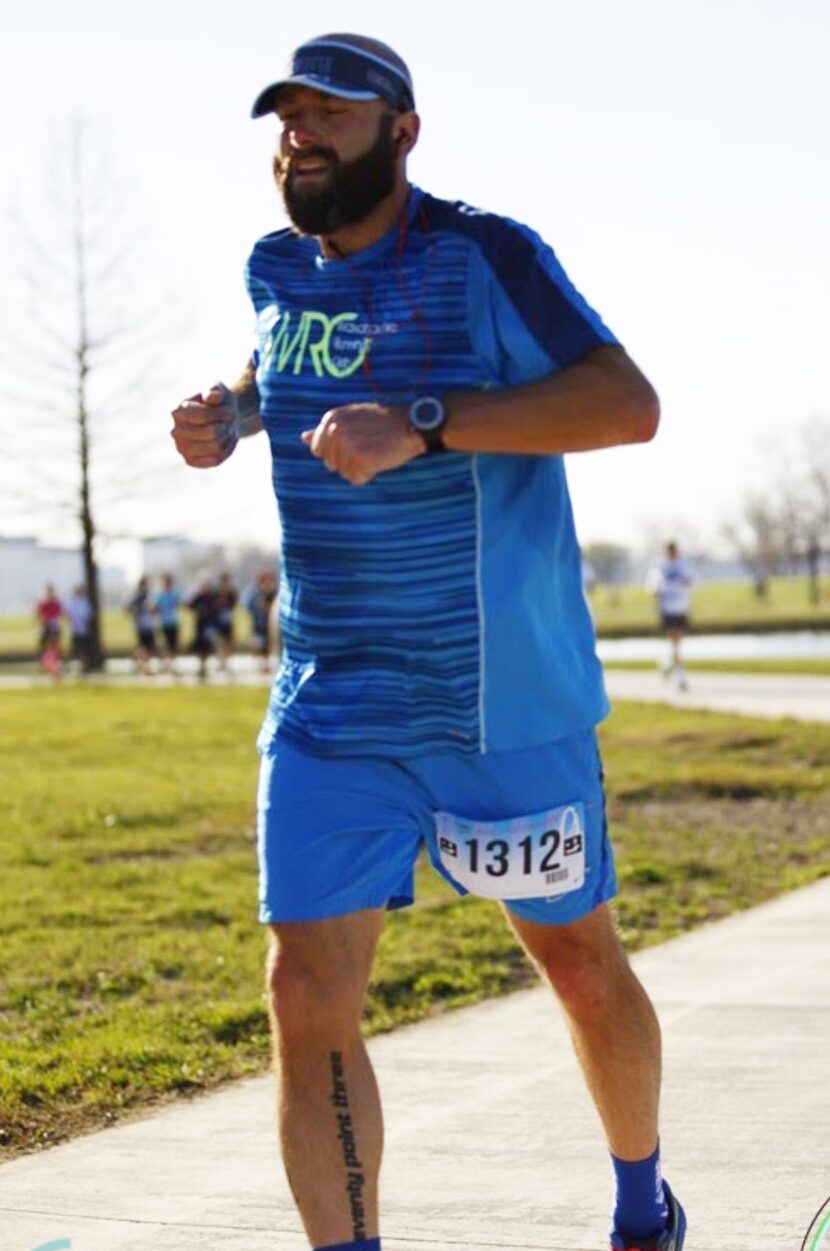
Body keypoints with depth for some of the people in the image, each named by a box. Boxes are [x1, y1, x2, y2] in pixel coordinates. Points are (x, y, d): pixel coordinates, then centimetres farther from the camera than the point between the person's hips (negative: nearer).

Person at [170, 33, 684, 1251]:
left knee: (579, 958, 13)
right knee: (309, 993, -8)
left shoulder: (481, 256, -12)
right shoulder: (279, 269, 6)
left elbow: (627, 403, -24)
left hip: (504, 697, -4)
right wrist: (229, 411, 7)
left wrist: (421, 425, -33)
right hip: (331, 710, 4)